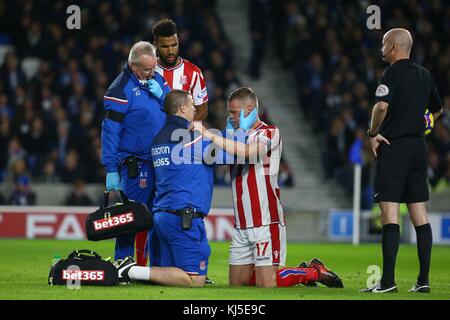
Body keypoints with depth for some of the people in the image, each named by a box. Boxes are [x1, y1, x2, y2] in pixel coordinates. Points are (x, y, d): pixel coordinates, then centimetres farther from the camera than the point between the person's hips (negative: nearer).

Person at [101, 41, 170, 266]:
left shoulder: (157, 80, 11)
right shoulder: (122, 88, -10)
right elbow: (110, 130, -12)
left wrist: (161, 95, -8)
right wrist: (111, 170, -15)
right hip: (136, 165, -7)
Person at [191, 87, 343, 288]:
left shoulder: (269, 134, -7)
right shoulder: (237, 138, 18)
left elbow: (246, 152, -26)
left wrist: (209, 134, -26)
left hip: (266, 223, -8)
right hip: (241, 225, 8)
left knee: (266, 285, -11)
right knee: (237, 282, 7)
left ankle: (315, 272, 13)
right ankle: (303, 271, 23)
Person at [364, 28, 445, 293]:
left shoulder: (393, 72, -9)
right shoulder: (425, 75, 14)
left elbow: (382, 105, -23)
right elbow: (438, 109, 25)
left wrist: (373, 133, -11)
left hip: (393, 146, -7)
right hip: (418, 147, 7)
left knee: (390, 212, -9)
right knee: (419, 213, 8)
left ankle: (388, 281, -14)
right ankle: (424, 280, 6)